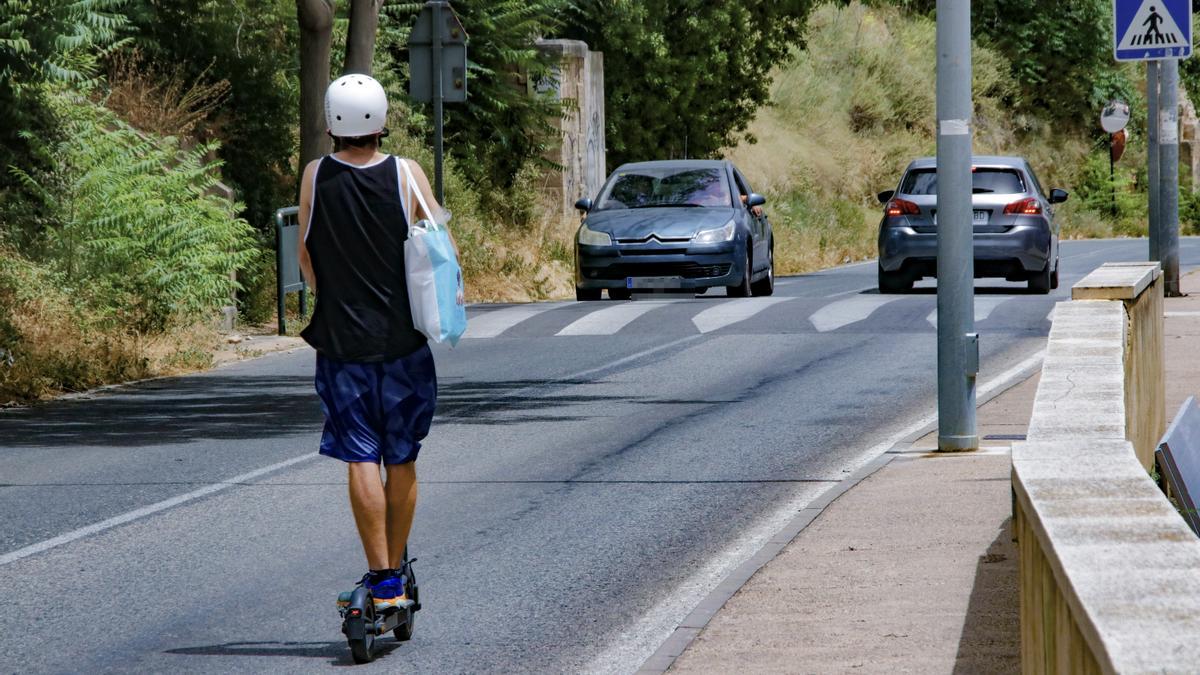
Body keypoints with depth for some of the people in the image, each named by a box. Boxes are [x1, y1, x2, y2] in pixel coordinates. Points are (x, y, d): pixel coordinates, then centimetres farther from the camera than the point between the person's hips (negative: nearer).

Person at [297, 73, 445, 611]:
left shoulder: (316, 177, -5)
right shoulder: (407, 174, -6)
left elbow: (305, 257, 5)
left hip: (343, 339, -1)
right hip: (404, 339, 1)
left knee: (361, 460, 0)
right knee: (402, 460, 12)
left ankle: (382, 580, -6)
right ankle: (397, 569, 21)